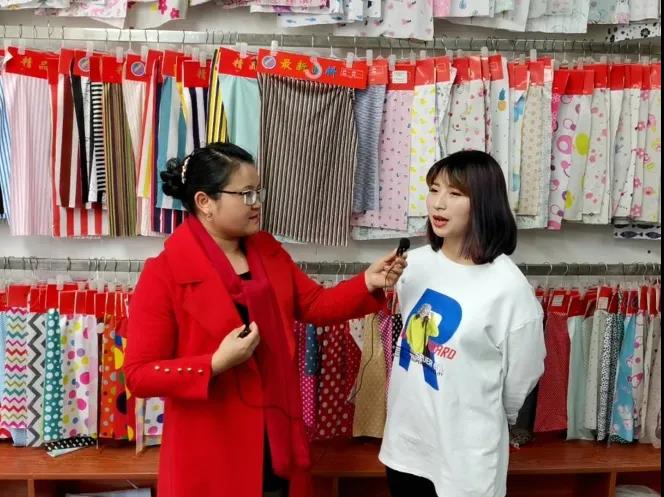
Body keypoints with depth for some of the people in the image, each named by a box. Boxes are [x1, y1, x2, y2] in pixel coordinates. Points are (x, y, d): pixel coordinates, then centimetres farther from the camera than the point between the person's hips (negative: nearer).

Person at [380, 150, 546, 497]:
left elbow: (521, 378, -8)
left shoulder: (509, 286, -19)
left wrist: (487, 418, 6)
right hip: (405, 437, 5)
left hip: (465, 452, -5)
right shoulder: (416, 263, -2)